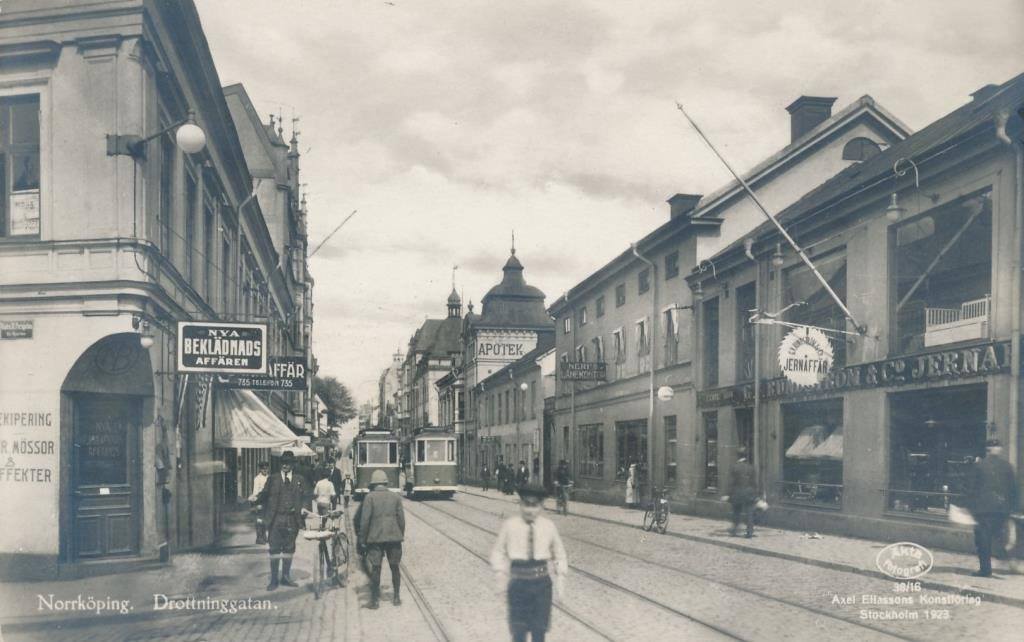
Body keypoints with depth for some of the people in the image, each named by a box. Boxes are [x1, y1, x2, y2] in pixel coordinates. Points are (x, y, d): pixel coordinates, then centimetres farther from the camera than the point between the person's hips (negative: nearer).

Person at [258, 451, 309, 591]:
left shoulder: (299, 480, 8)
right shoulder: (272, 479, 5)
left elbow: (306, 496, 10)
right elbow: (263, 496, 3)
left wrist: (299, 508, -6)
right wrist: (266, 514, -6)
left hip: (292, 519, 2)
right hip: (275, 520, -2)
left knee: (289, 548, 8)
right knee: (274, 549, -2)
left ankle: (285, 577, 18)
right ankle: (274, 579, 3)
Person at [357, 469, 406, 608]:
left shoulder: (369, 497, -4)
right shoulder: (395, 497, 6)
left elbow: (365, 520, -8)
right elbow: (401, 519, 6)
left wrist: (362, 539, -1)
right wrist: (401, 535, 16)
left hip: (375, 538, -3)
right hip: (394, 537, 3)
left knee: (375, 568, 1)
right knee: (394, 567, 13)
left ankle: (375, 600, 1)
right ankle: (396, 597, 19)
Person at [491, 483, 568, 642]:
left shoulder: (548, 526, -3)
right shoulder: (510, 525, -8)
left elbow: (559, 553, 8)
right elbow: (498, 551, 3)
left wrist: (560, 577, -3)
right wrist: (501, 574, -10)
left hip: (542, 583, 1)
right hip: (518, 583, -1)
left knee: (539, 628, 13)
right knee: (518, 629, 6)